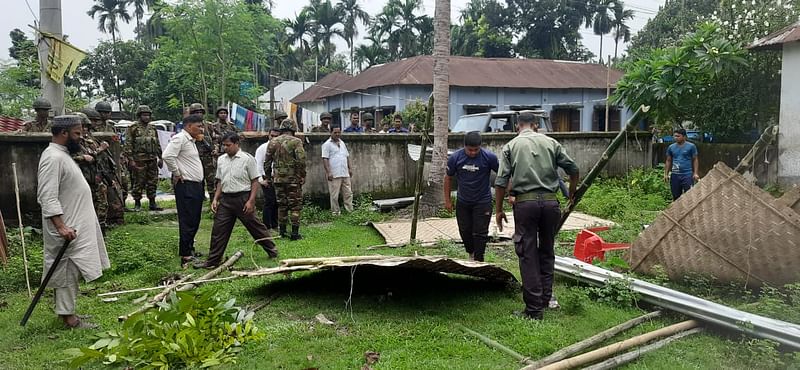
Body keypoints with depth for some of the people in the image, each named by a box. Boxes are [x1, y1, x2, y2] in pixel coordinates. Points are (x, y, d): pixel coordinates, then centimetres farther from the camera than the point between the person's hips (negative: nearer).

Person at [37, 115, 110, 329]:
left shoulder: (63, 155, 14)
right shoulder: (53, 158, -19)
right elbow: (48, 197, -26)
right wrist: (61, 226, -31)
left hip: (74, 226, 10)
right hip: (67, 229, -10)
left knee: (70, 273, 16)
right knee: (67, 273, -3)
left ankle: (67, 312, 25)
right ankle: (68, 318, 5)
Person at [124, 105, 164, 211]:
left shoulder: (152, 129, 15)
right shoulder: (133, 128, -2)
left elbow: (158, 145, 20)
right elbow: (128, 145, -7)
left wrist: (159, 158, 14)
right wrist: (131, 159, -14)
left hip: (152, 160, 5)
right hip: (139, 160, -5)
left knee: (153, 183, 7)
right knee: (138, 183, -1)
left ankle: (152, 203, 15)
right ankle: (137, 204, 8)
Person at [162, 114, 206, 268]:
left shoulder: (190, 140, 20)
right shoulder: (180, 138, -12)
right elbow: (167, 156, -24)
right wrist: (176, 173, -16)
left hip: (196, 185, 10)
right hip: (186, 186, -10)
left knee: (194, 221, 16)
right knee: (187, 221, -8)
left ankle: (190, 249, 29)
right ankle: (186, 257, -5)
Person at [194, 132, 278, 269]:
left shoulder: (247, 159, -8)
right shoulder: (221, 160, 10)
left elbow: (255, 181, -8)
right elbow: (220, 181, 17)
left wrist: (251, 201, -15)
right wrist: (215, 199, 7)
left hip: (243, 198, -5)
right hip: (226, 199, 5)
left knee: (255, 227, 4)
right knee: (218, 230, 3)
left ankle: (272, 250, 22)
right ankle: (212, 261, 10)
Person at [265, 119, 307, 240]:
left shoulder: (272, 142, 7)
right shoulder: (296, 142, -7)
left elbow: (267, 162, 9)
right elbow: (301, 160, -16)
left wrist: (268, 177, 18)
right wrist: (302, 176, -6)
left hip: (278, 179, 4)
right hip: (293, 179, -4)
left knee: (281, 205, 13)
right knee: (295, 205, 2)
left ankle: (282, 232, 16)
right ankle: (295, 233, -1)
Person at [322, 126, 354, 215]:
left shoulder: (342, 143, 17)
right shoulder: (327, 144, -5)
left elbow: (347, 156, 23)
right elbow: (325, 159, -11)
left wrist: (350, 168, 17)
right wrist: (328, 172, -18)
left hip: (345, 174, 7)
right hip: (334, 174, -6)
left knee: (348, 193, 7)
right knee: (334, 195, -1)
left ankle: (350, 210, 13)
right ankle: (335, 212, 7)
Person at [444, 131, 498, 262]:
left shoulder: (489, 157, -16)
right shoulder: (455, 158, -10)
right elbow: (448, 178, 2)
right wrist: (447, 200, 4)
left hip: (482, 202, -3)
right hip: (463, 202, 3)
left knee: (480, 232, -1)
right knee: (465, 231, 13)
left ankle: (478, 260, 10)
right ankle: (471, 253, 37)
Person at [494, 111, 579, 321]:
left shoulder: (511, 146, 5)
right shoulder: (550, 142, 9)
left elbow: (501, 182, -1)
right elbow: (573, 168, 10)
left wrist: (498, 210, 6)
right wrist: (572, 192, 27)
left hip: (525, 203, -2)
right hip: (550, 201, 2)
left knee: (528, 256, 2)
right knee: (547, 252, 17)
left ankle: (534, 308, 3)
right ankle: (545, 299, 24)